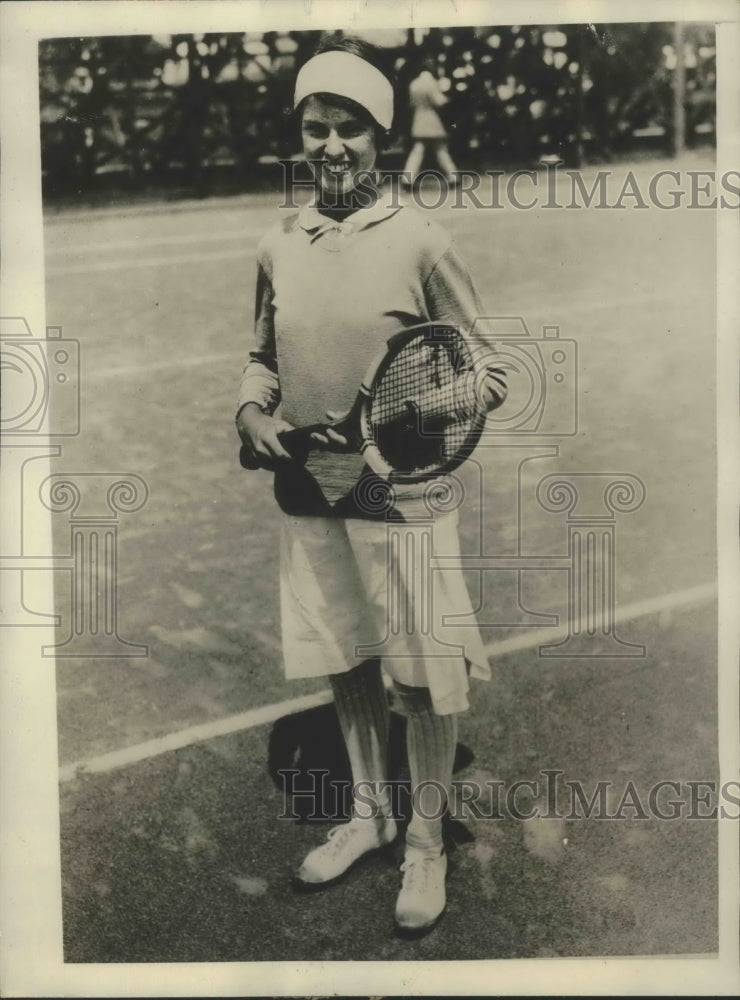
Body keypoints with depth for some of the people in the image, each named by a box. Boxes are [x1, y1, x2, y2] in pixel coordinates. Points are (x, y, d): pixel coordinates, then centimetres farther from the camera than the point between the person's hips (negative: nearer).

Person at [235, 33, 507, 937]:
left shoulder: (420, 242, -8)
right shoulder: (276, 246, 5)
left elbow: (487, 368, -2)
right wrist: (251, 410, -3)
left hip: (402, 496, -4)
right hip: (308, 495, 5)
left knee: (421, 677, 5)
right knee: (342, 665, 17)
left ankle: (425, 839, 26)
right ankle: (368, 814, 38)